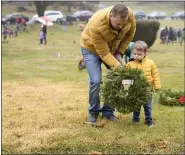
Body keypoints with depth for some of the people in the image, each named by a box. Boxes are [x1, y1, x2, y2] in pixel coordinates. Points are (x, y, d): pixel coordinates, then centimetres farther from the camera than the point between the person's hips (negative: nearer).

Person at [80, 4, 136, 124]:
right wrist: (118, 67, -38)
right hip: (92, 48, -4)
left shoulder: (130, 15, -29)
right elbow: (103, 53, -32)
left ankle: (108, 111, 12)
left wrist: (119, 52, -8)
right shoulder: (96, 25, -41)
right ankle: (93, 112, 7)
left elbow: (130, 33, -5)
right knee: (96, 81, -17)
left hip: (113, 48, 5)